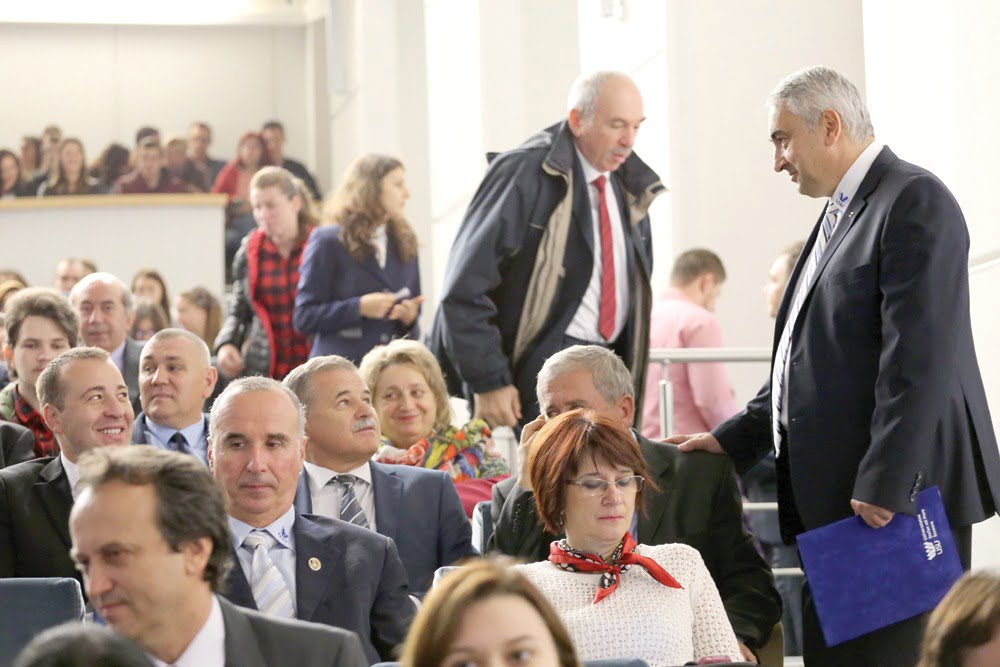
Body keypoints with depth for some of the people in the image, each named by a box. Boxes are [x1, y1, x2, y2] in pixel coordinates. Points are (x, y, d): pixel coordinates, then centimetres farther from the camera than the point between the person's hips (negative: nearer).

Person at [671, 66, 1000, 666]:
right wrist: (732, 441, 16)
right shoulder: (840, 214, 21)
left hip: (898, 500, -9)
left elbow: (919, 359, -18)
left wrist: (883, 486, -21)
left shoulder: (915, 202, -9)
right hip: (834, 502, 9)